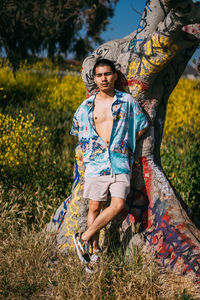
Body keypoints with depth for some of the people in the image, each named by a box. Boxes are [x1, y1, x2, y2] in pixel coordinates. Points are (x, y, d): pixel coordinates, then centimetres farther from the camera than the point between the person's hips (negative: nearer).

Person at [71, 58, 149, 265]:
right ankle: (94, 250, 11)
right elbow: (78, 132, 23)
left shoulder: (127, 101, 4)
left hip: (120, 162, -1)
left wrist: (124, 144, 8)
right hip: (95, 162, 1)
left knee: (118, 205, -13)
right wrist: (90, 148, 12)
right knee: (94, 207, 0)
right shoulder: (86, 106, 8)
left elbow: (143, 126, 13)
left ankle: (84, 238, 1)